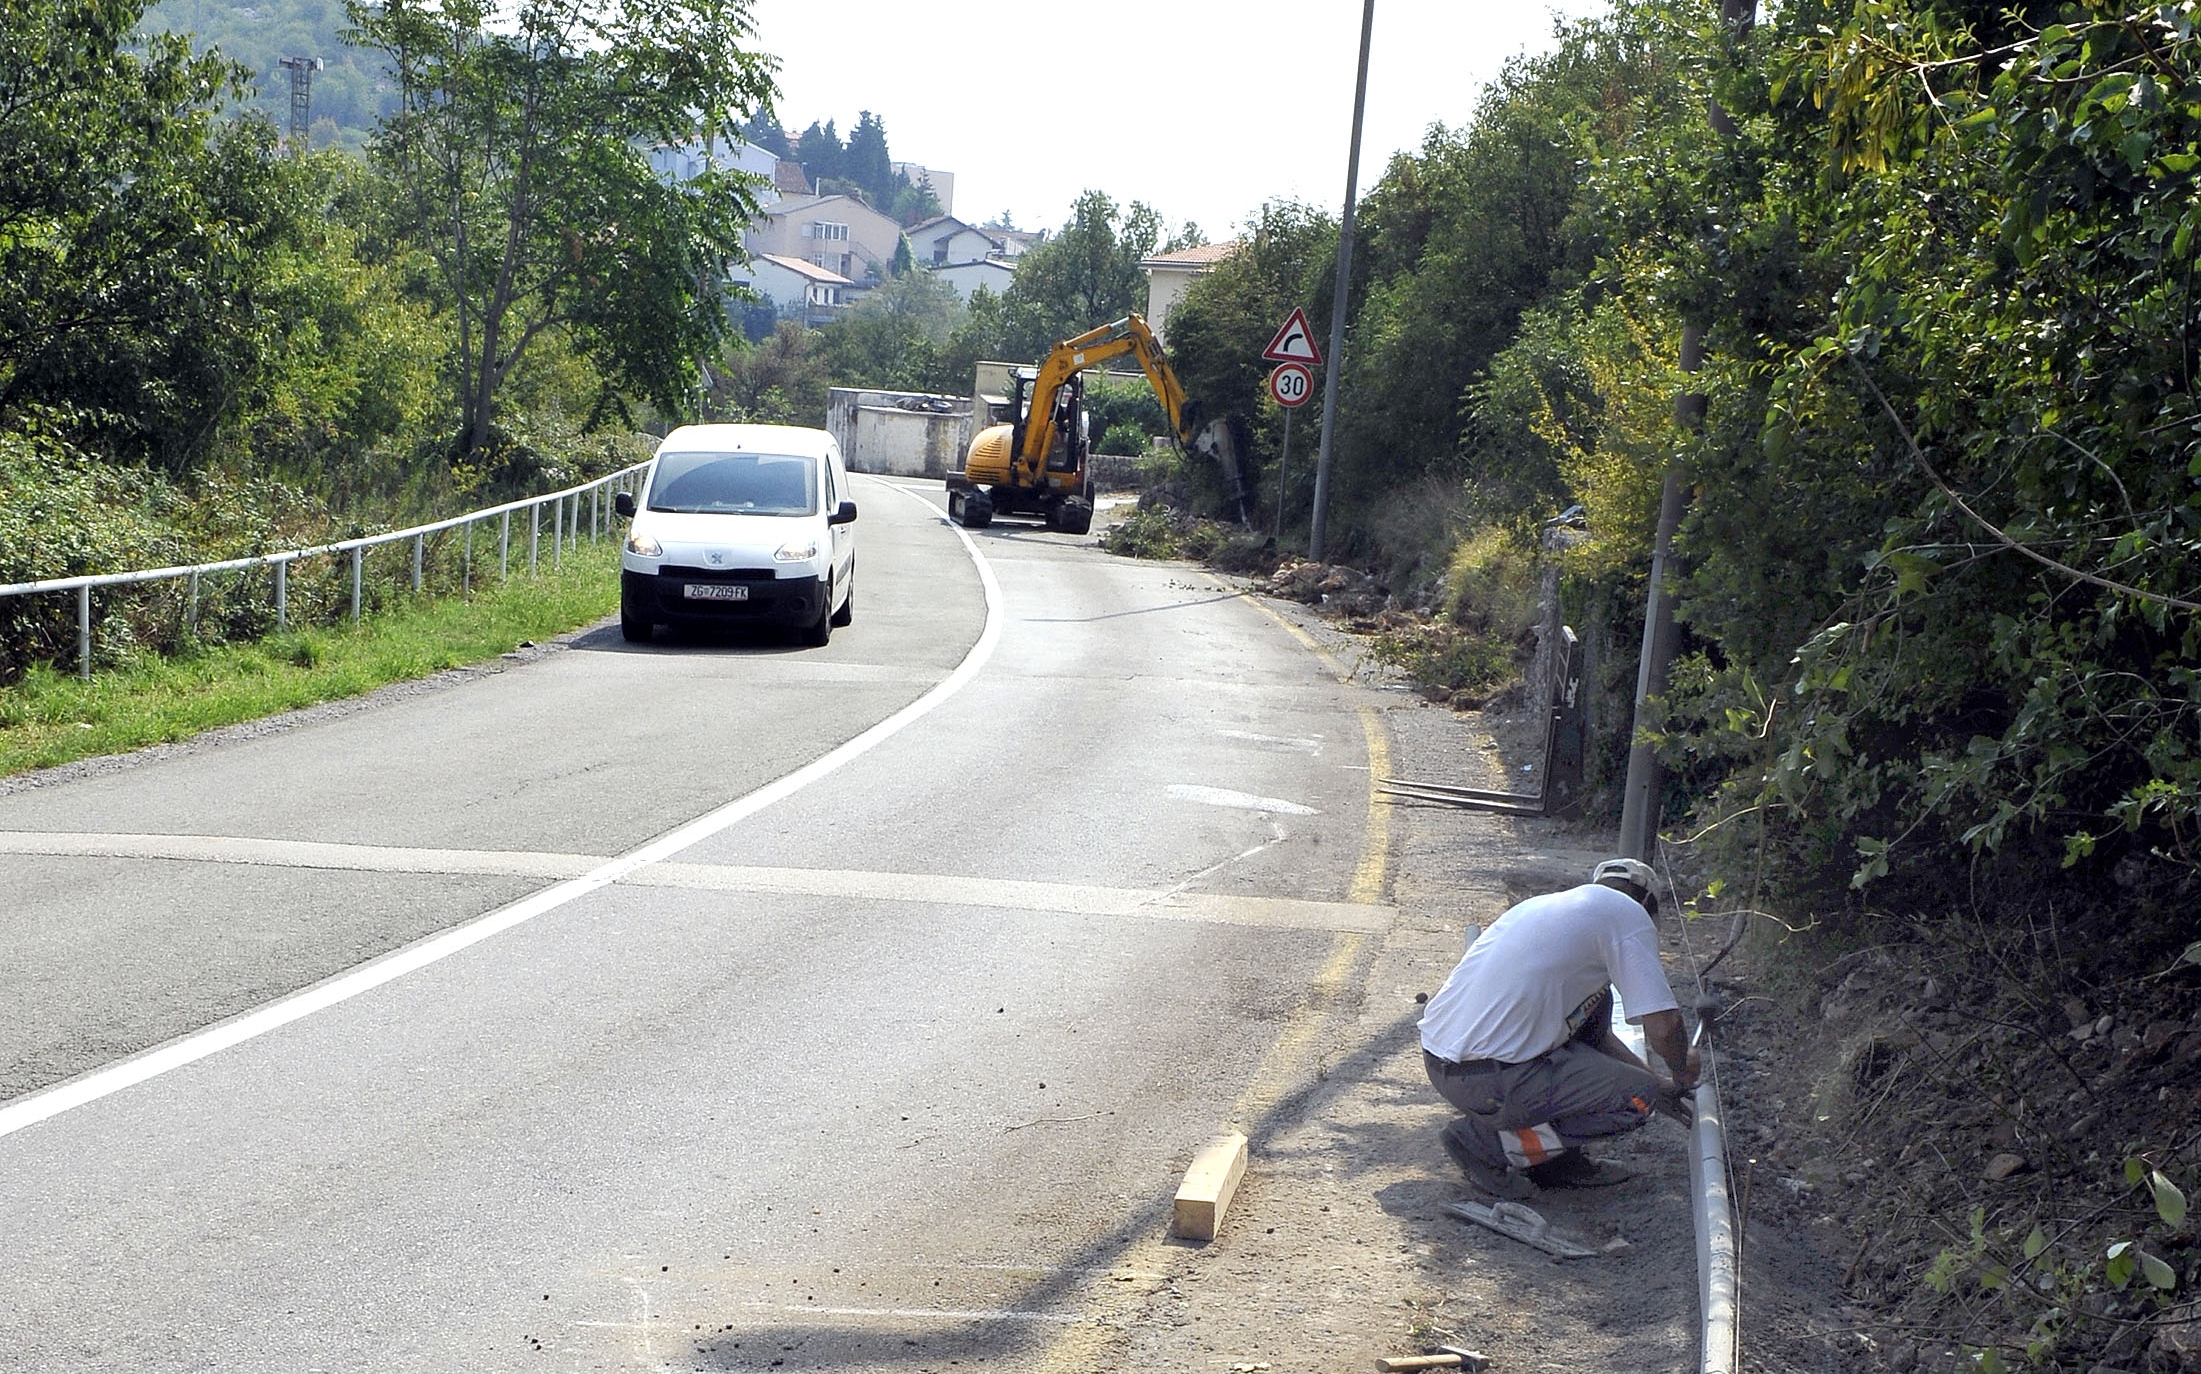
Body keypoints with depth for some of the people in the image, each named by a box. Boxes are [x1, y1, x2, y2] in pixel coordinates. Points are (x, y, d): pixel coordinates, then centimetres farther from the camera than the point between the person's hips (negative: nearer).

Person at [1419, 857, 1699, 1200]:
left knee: (1596, 1003, 24)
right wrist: (1682, 1071, 15)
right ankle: (1488, 1142, -2)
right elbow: (1662, 1026, -8)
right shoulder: (1628, 913, -1)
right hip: (1487, 1080, -9)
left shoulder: (1546, 904, 24)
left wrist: (1658, 1083, 38)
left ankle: (1559, 1159, 20)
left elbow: (1593, 1031, 34)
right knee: (1638, 1097, 0)